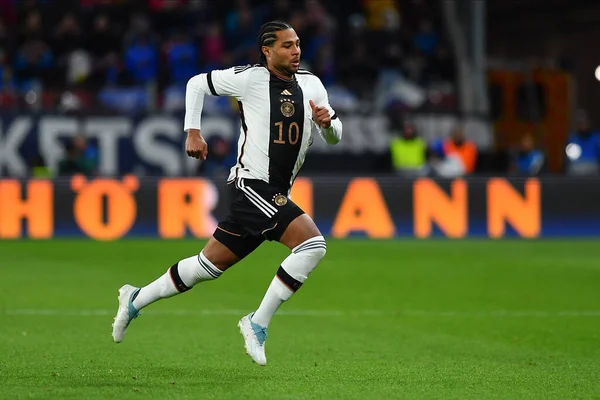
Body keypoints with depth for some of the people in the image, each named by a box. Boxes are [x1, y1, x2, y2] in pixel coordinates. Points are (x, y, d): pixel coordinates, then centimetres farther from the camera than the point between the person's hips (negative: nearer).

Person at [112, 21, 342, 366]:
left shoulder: (311, 84, 10)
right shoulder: (251, 78, -7)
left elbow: (335, 137, 15)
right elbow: (197, 84, 6)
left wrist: (328, 121, -8)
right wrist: (193, 132, 0)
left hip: (277, 194, 7)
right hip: (253, 185, -7)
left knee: (210, 265, 13)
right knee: (312, 244, -23)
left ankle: (136, 300, 30)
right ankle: (258, 324, -15)